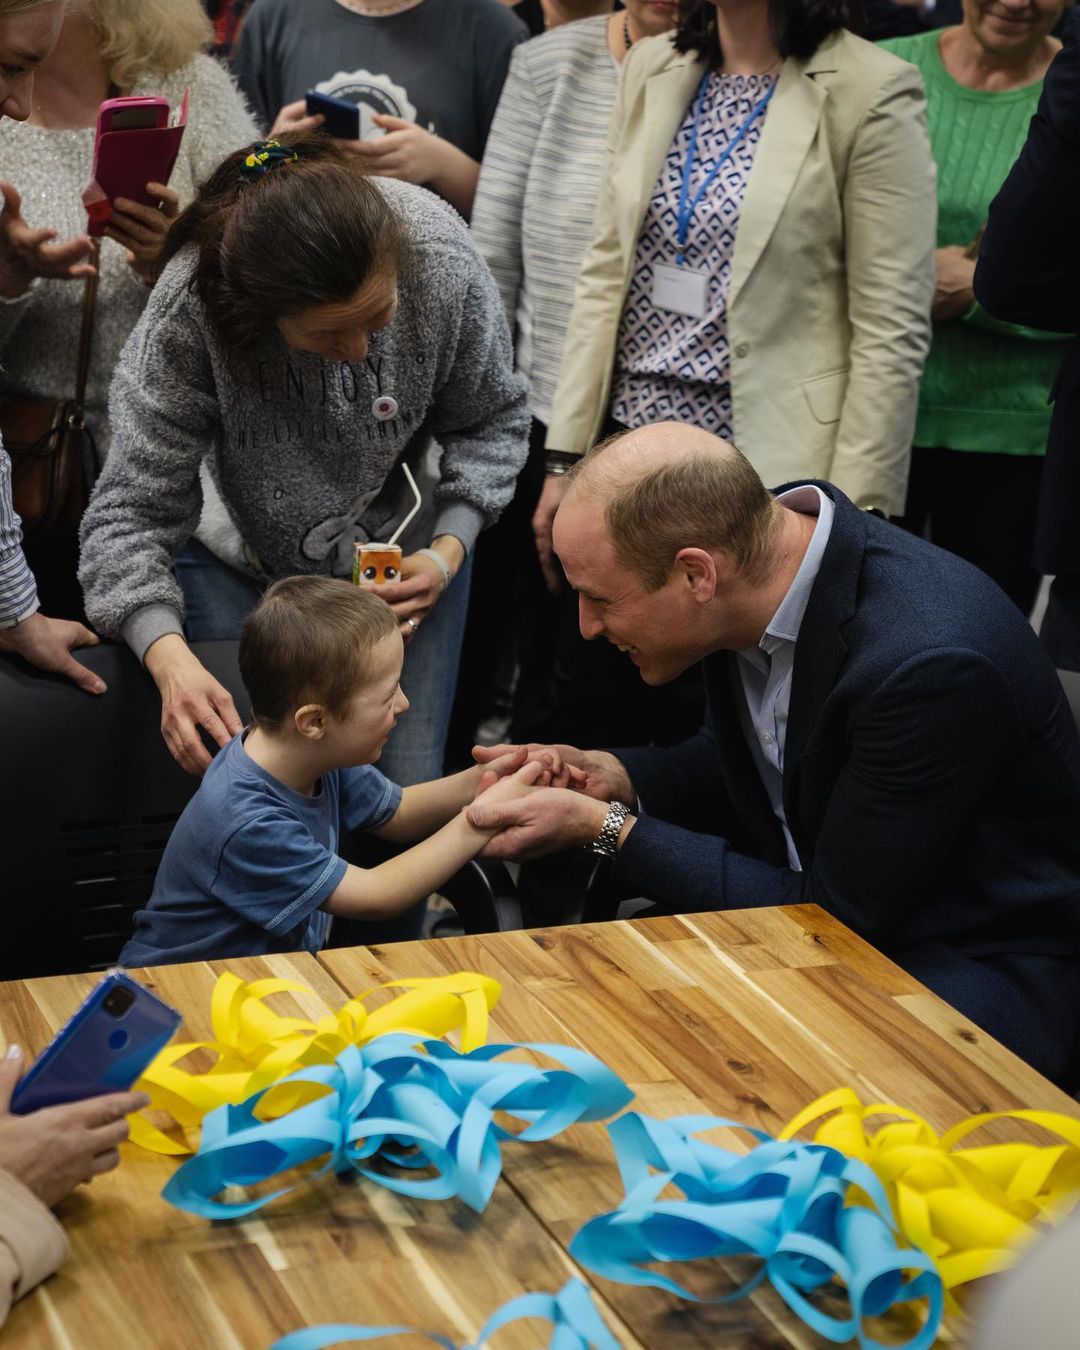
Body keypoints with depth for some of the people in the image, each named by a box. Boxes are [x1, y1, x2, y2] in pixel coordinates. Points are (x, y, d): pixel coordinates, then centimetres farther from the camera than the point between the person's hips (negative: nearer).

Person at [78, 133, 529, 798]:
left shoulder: (443, 258, -27)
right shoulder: (190, 309, -33)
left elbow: (492, 421, -7)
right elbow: (132, 509, -28)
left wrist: (449, 553, -20)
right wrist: (170, 660, -45)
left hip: (404, 538, 1)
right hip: (240, 548, -1)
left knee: (405, 788, -1)